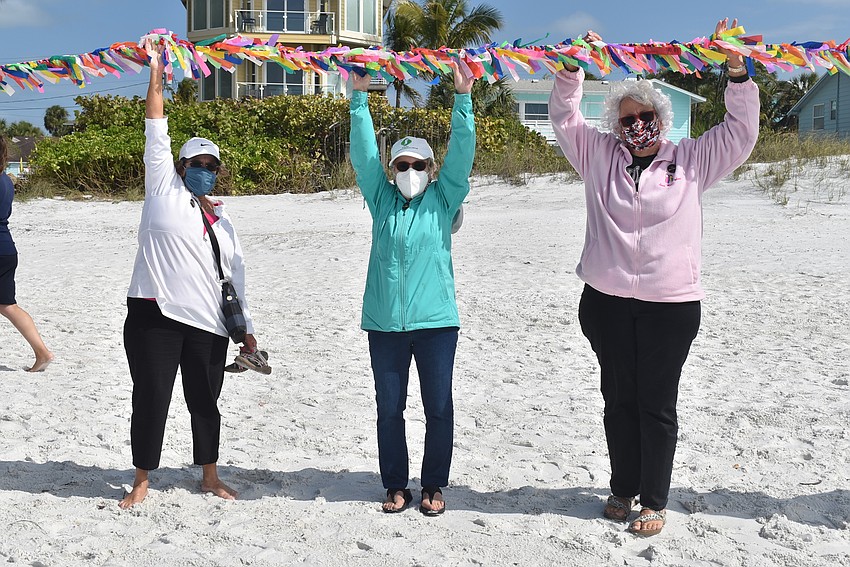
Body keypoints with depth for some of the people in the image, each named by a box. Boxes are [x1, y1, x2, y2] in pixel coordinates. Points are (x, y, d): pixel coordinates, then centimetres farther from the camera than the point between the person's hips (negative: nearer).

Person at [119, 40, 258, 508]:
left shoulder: (222, 220, 17)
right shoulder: (164, 189, 6)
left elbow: (235, 275, 17)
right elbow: (157, 138, -1)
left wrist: (245, 327, 14)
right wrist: (156, 80, -6)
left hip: (208, 324, 4)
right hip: (155, 316, -4)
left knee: (206, 401, 11)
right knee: (151, 399, 0)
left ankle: (210, 477, 26)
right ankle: (141, 482, 15)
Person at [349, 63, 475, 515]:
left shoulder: (443, 199, 5)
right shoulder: (381, 199, 8)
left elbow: (461, 152, -5)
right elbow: (363, 152, 2)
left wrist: (463, 99, -14)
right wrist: (359, 97, -5)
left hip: (435, 320, -1)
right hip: (385, 323, 2)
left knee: (438, 408, 6)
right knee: (389, 408, 10)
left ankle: (433, 486, 21)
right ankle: (396, 485, 24)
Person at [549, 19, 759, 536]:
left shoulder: (691, 161, 6)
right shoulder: (600, 155, 9)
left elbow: (741, 133, 1)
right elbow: (565, 118, 8)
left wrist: (736, 68, -7)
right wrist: (573, 67, -6)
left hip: (671, 304, -2)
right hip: (607, 301, 2)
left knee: (657, 405, 4)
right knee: (619, 399, 13)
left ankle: (655, 501, 16)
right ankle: (623, 489, 29)